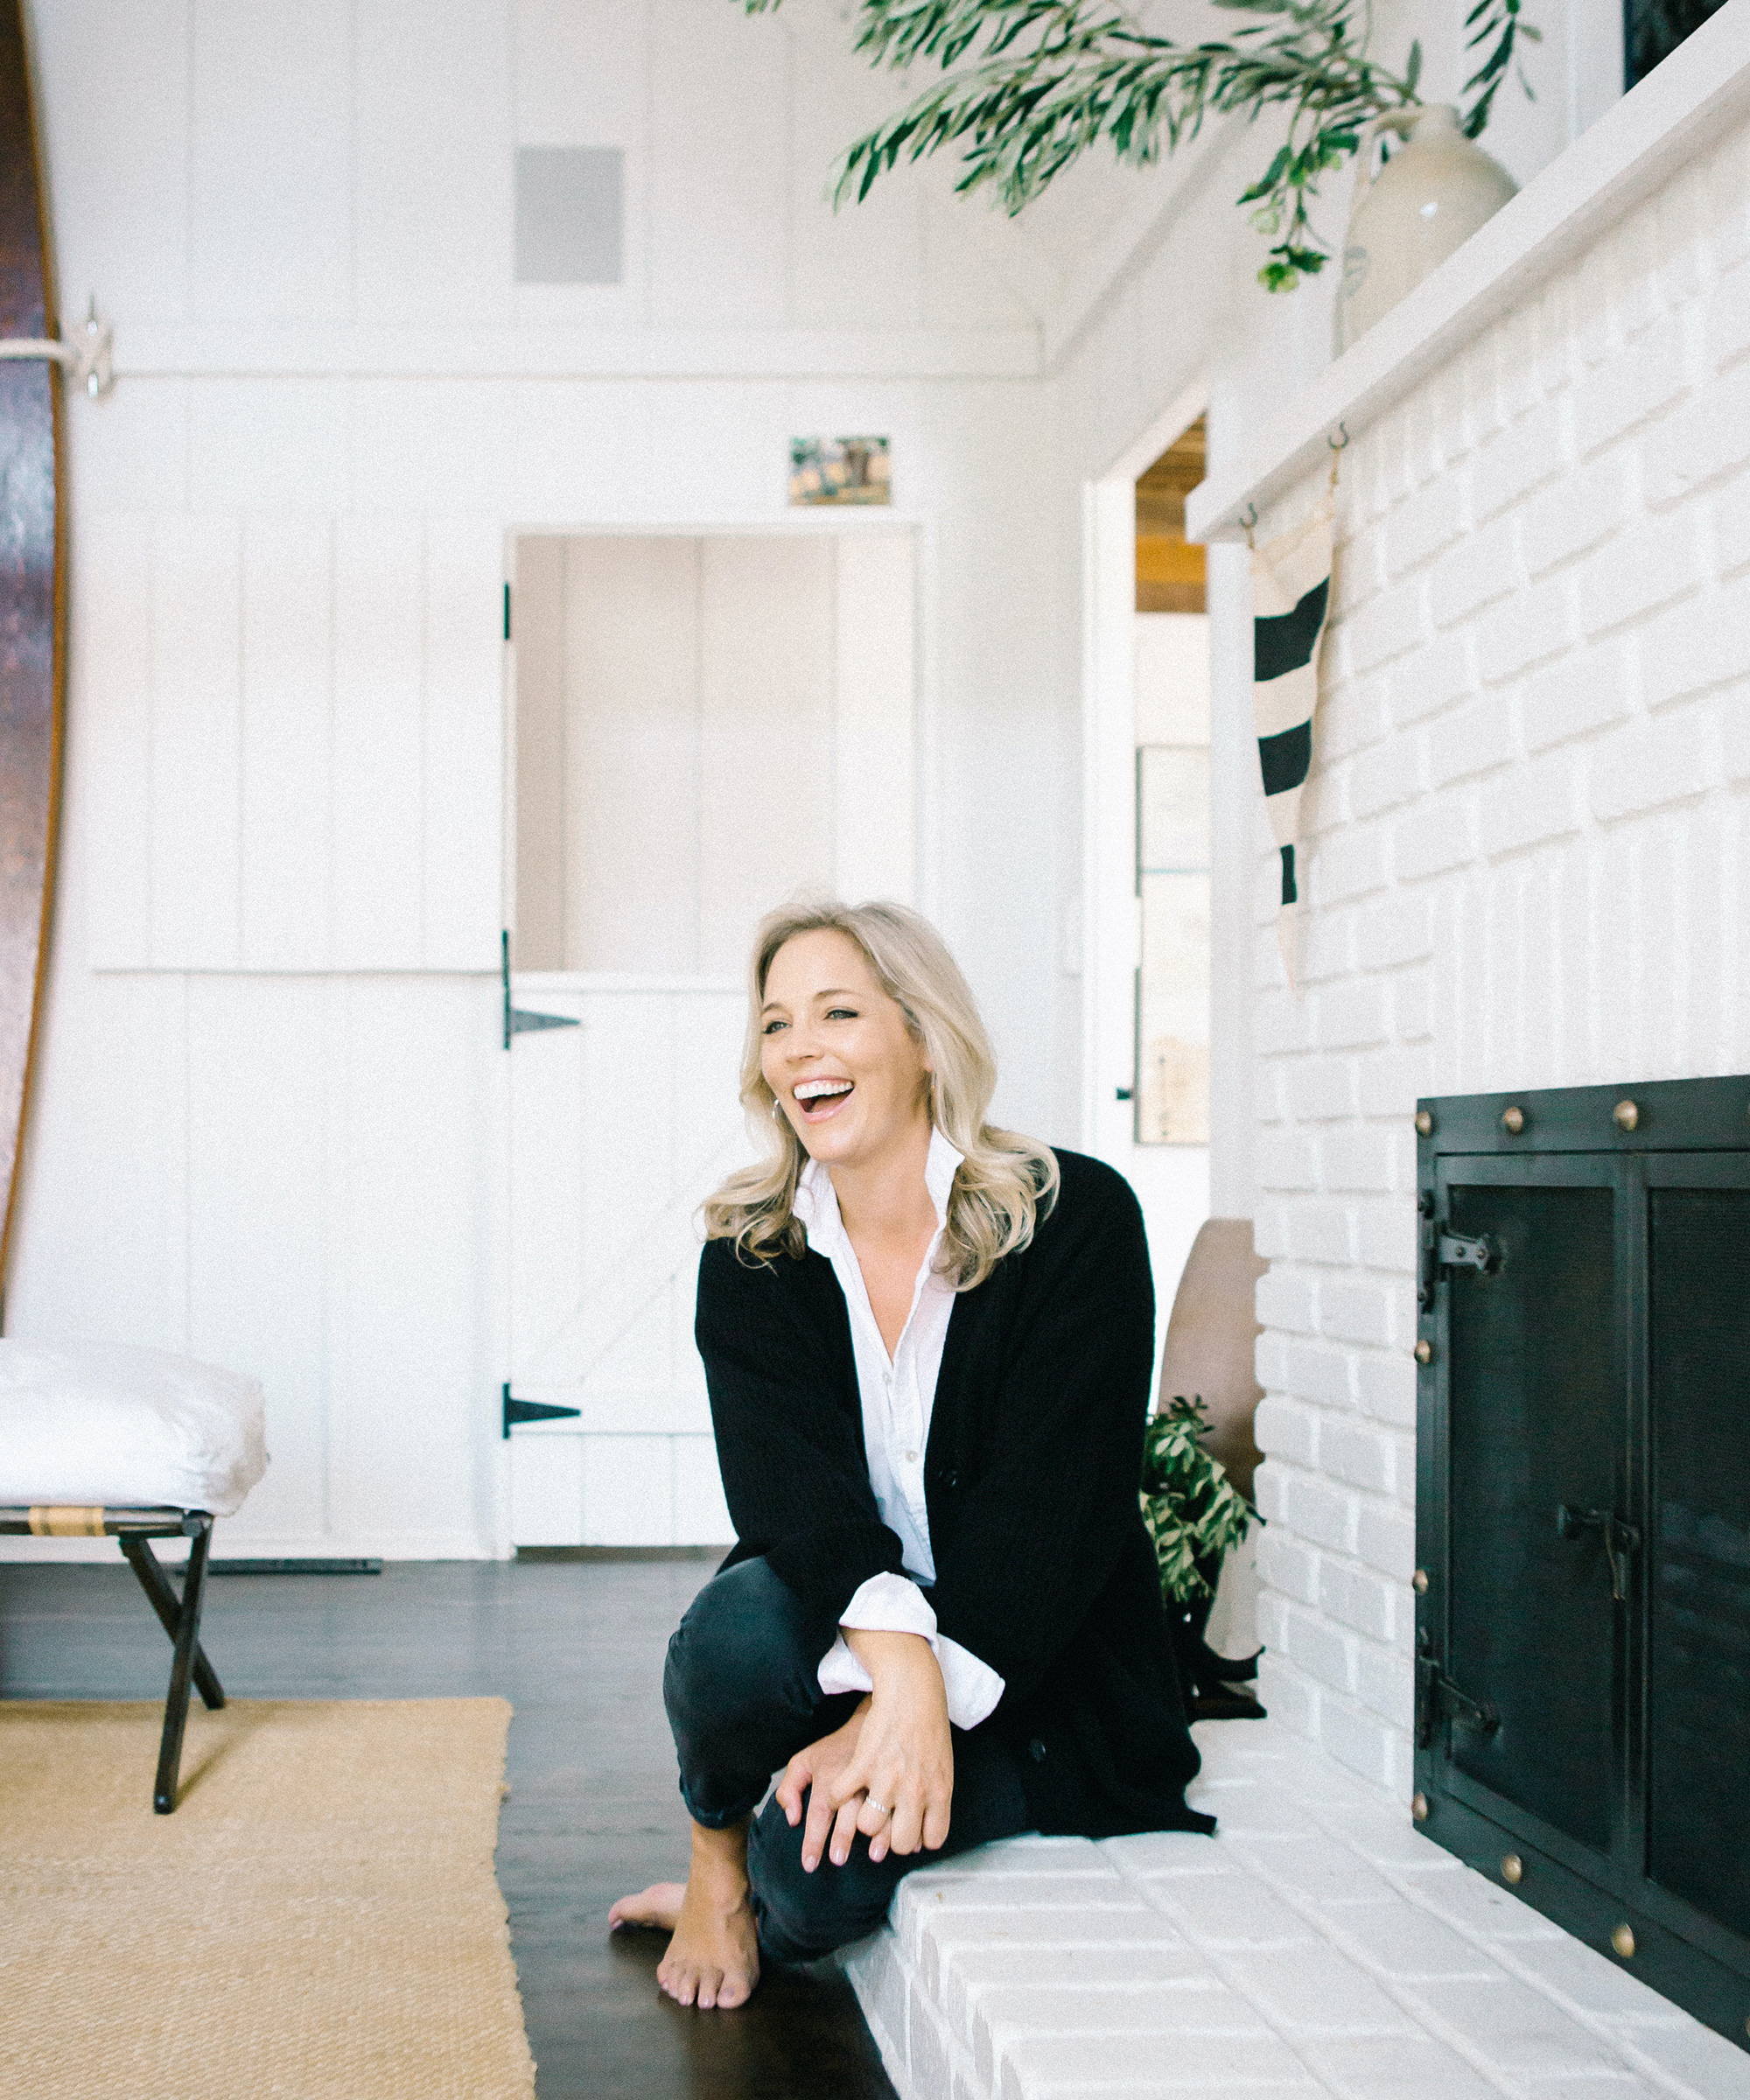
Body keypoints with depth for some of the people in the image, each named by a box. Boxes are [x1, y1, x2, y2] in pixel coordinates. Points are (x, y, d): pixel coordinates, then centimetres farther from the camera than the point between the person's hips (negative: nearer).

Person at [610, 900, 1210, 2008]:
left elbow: (1050, 1503, -18)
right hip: (840, 1644, 3)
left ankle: (764, 1907, 10)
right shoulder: (750, 1260, -3)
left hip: (1039, 1678, -2)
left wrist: (923, 1706, -29)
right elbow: (789, 1488, -18)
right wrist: (896, 1660, -38)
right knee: (737, 1627, -32)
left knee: (822, 1863, -29)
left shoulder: (1077, 1219, -12)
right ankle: (716, 1865, 0)